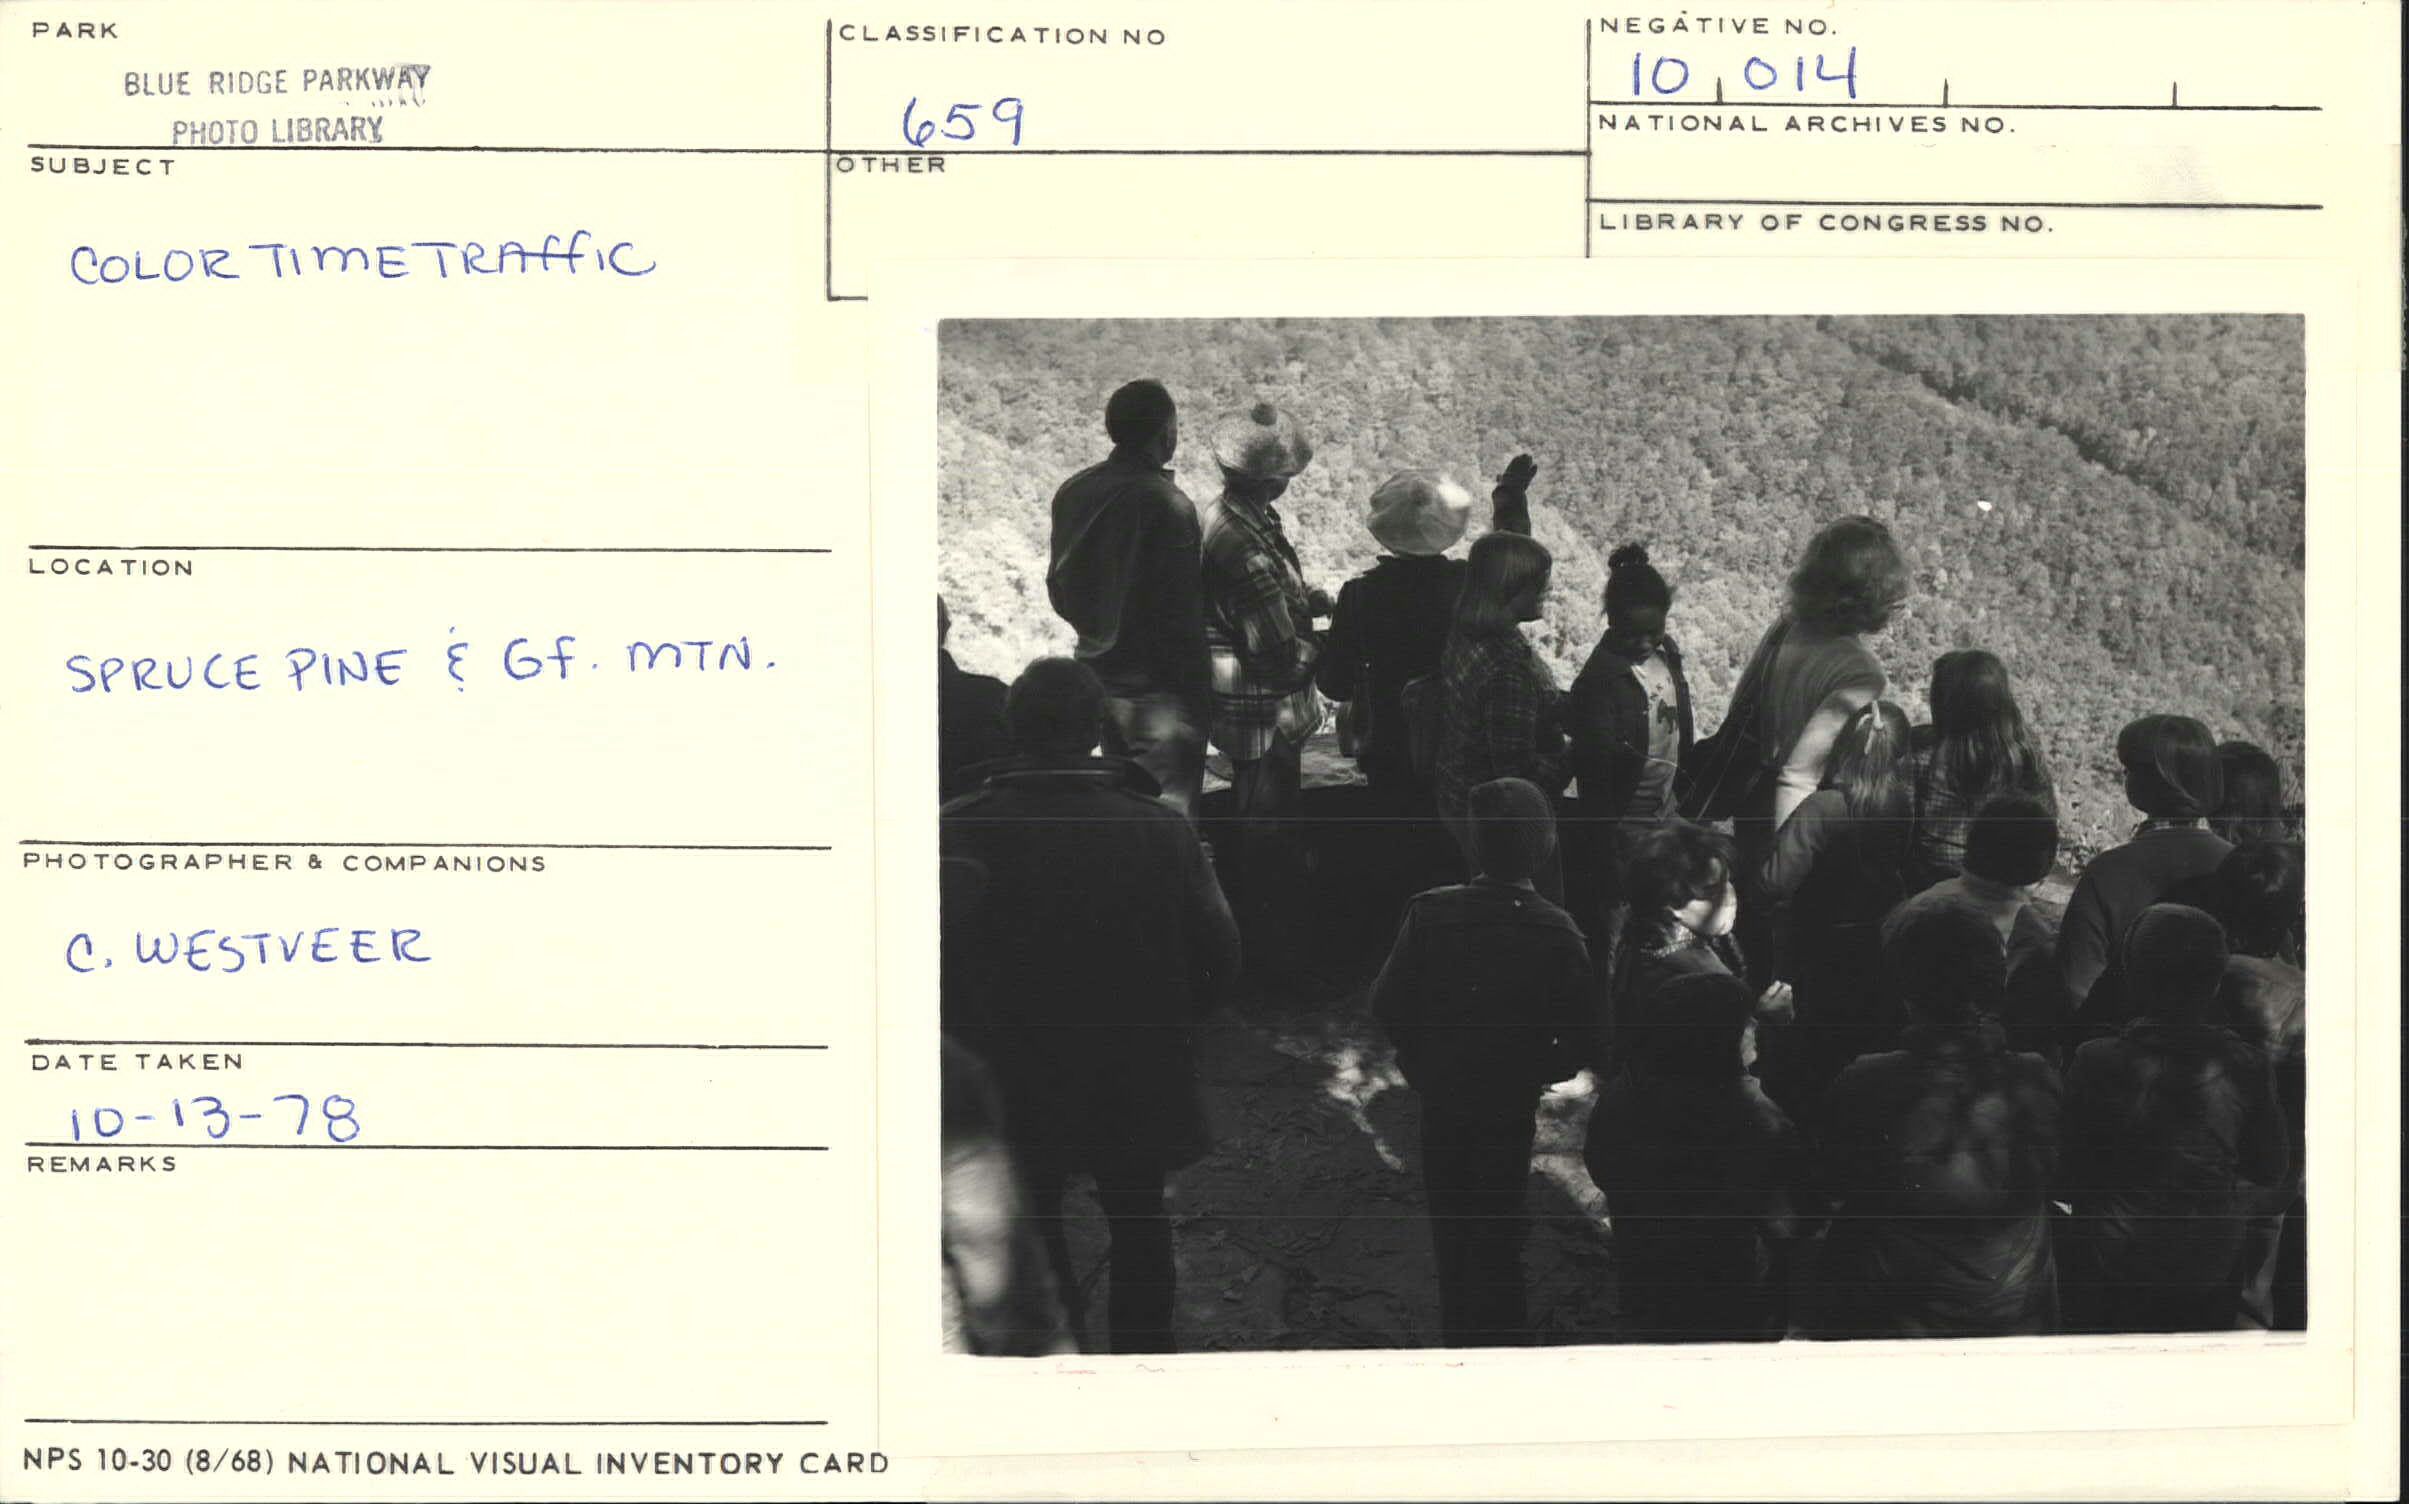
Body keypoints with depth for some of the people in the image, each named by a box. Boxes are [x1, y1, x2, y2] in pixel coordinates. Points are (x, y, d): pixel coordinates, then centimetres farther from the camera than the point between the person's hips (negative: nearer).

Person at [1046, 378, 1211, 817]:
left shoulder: (1073, 493, 4)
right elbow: (1181, 612, -19)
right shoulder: (1166, 505, -19)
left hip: (1096, 673, 8)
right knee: (1167, 809, -4)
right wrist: (1199, 694, -12)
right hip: (1156, 683, -8)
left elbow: (1059, 587, 13)